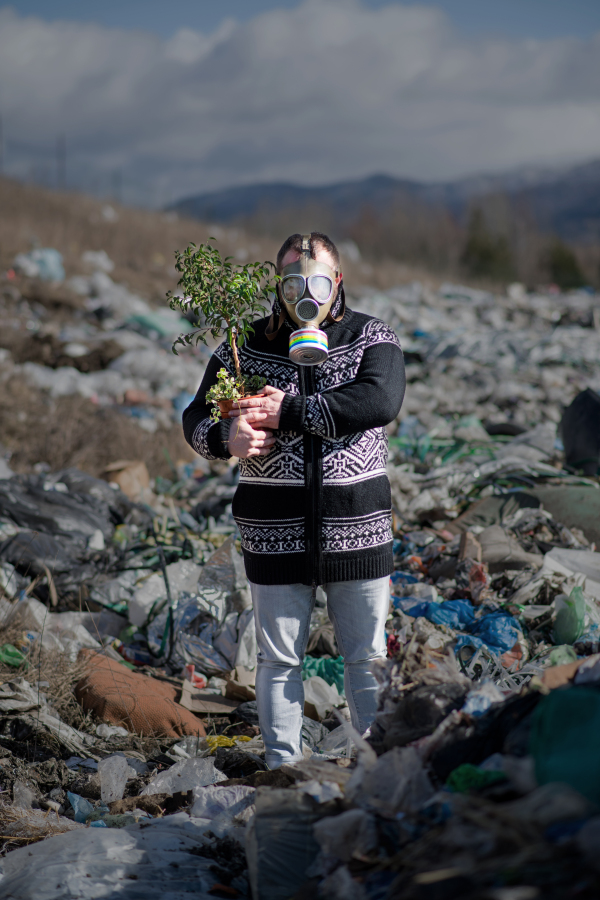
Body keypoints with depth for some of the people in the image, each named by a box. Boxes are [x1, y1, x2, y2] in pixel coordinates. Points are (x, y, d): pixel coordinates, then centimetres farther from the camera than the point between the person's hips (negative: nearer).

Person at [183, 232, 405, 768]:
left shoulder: (372, 338, 2)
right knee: (279, 659, 7)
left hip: (357, 525, -1)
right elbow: (196, 420, 8)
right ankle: (283, 768, 19)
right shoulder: (244, 346, 6)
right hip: (275, 530, 1)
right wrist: (227, 436, -17)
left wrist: (288, 412, -20)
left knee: (369, 657, 9)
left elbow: (380, 401, -18)